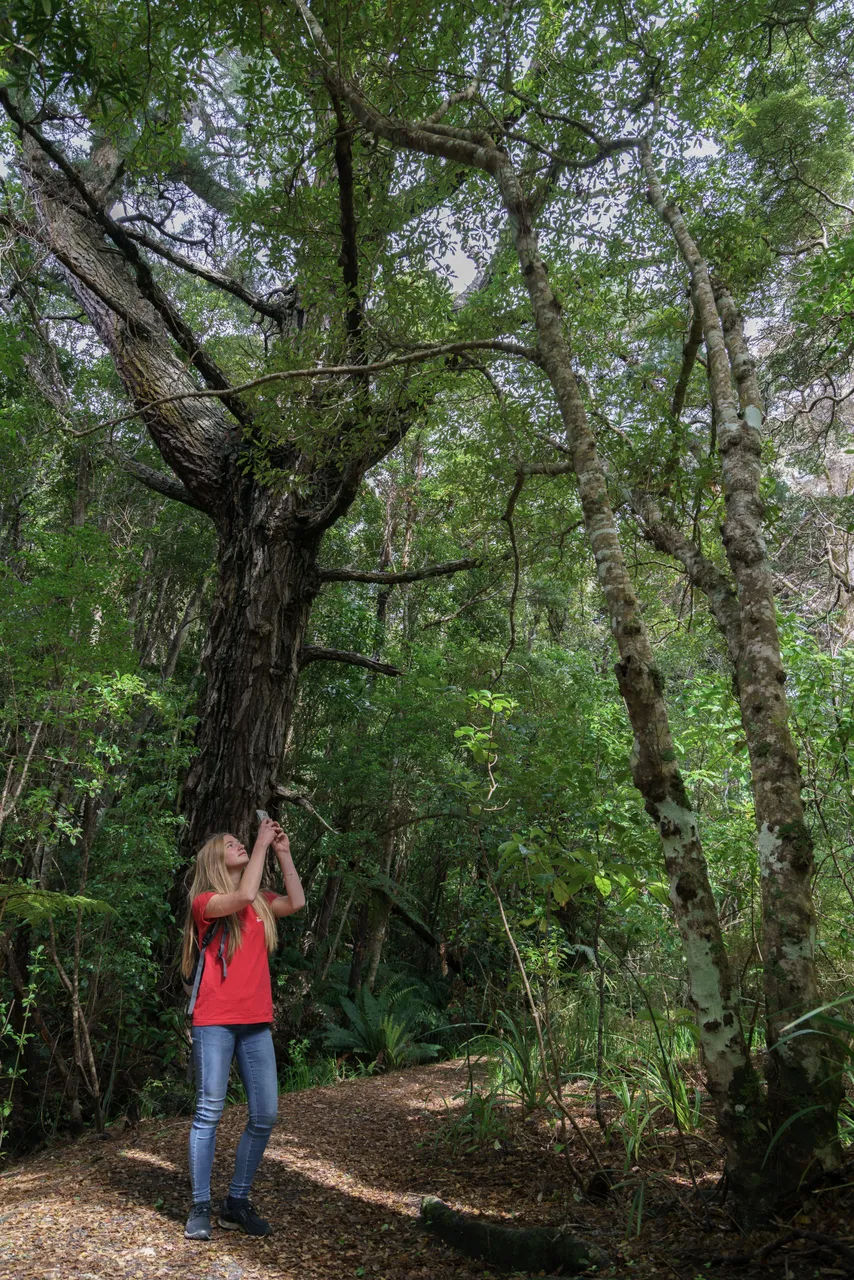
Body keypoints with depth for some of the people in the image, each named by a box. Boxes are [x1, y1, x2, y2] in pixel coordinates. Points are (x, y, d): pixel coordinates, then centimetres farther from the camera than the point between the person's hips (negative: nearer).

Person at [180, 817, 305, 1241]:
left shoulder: (260, 904, 15)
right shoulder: (205, 902, -4)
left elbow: (296, 902, 4)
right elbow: (244, 896, -21)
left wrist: (283, 852, 4)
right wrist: (262, 844, -14)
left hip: (257, 1022, 6)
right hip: (215, 1020, -6)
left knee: (265, 1115, 3)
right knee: (209, 1113, -4)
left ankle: (236, 1202, 17)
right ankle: (200, 1207, 9)